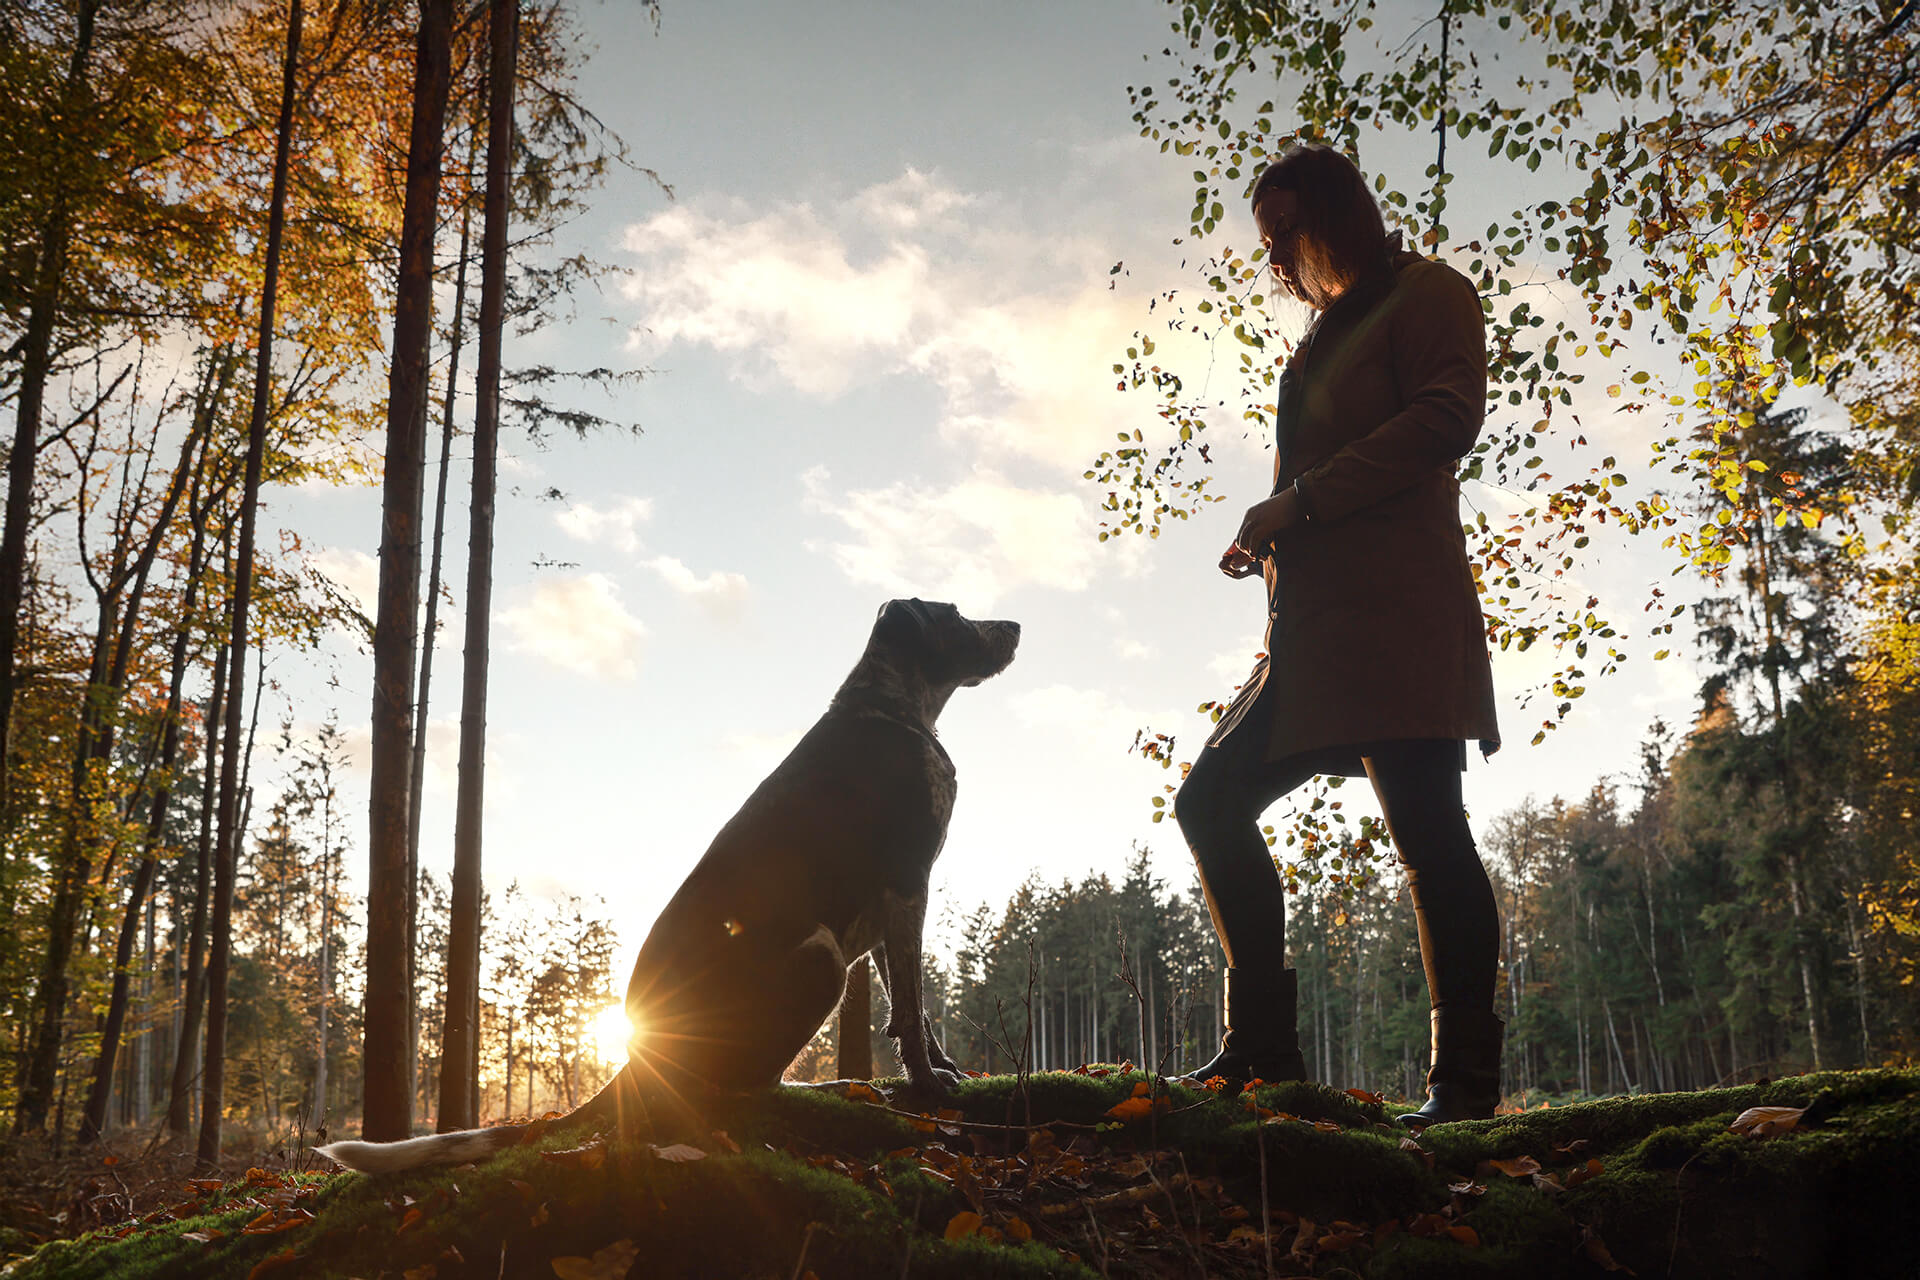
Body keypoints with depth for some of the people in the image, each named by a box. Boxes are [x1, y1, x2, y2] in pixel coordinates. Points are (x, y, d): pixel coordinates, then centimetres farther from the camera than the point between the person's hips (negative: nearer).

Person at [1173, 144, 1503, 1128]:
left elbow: (1447, 417, -12)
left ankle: (1467, 1080, -8)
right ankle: (1263, 1046, 6)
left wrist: (1300, 501, -15)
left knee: (1426, 829, -13)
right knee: (1213, 799, 4)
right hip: (1315, 624, 9)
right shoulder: (1322, 340, 29)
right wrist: (1269, 537, 7)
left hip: (1393, 608, -9)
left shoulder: (1426, 295, 5)